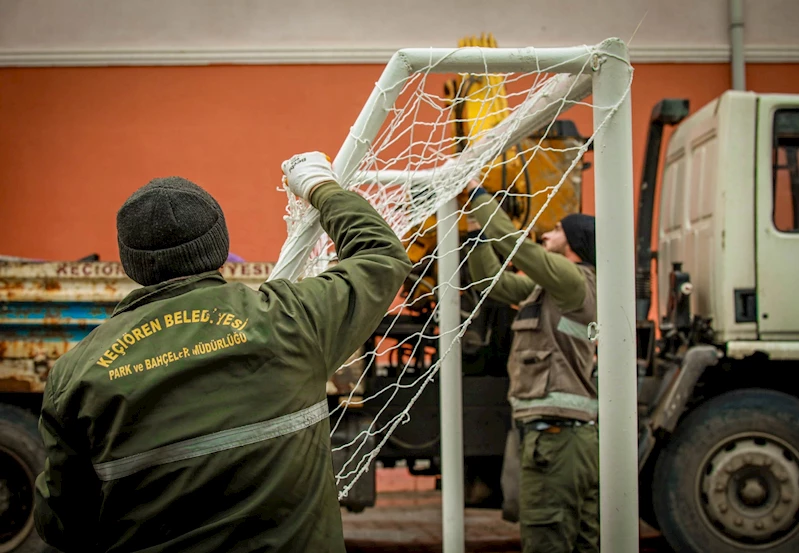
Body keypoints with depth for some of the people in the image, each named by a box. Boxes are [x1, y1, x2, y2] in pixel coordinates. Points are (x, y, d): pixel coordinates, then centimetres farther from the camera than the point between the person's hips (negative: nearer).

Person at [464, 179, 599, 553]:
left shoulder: (574, 280, -9)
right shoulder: (544, 286, 18)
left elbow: (512, 241, -17)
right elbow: (490, 278, 18)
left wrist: (478, 192, -8)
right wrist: (475, 219, 11)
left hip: (556, 433, -10)